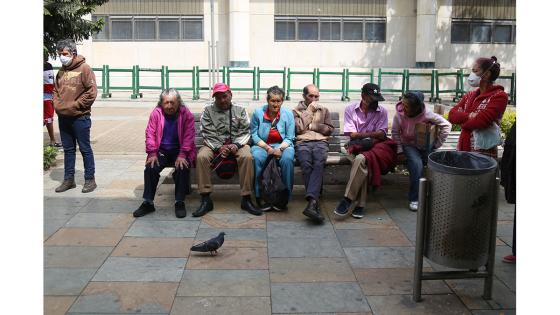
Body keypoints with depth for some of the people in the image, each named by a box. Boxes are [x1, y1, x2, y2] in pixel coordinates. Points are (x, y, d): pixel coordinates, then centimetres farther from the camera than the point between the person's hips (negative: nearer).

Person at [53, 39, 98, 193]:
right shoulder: (61, 71, 11)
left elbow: (92, 92, -14)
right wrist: (57, 103, 4)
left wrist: (75, 105, -13)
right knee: (68, 149, 13)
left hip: (80, 117, -6)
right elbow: (55, 90, 22)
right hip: (63, 117, 6)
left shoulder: (84, 69, -9)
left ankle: (90, 180, 11)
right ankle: (68, 180, 21)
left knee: (85, 149, 2)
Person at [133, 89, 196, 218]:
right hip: (161, 150, 2)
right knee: (150, 168, -21)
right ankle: (148, 203, -10)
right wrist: (152, 154, -13)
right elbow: (150, 134, -2)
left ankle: (179, 203, -16)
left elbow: (188, 136, -11)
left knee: (183, 168, -29)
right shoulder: (156, 113, 0)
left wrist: (182, 155, -21)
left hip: (180, 150, -2)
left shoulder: (187, 115, -6)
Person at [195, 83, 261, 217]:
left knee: (247, 157, -33)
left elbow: (245, 132, 3)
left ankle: (246, 199, -25)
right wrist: (219, 147, -17)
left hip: (237, 144, 0)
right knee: (201, 157, -32)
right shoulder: (208, 110, 6)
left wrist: (236, 145, -16)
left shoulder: (240, 110, 9)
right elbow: (207, 134, -2)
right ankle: (206, 200, -25)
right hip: (214, 145, 0)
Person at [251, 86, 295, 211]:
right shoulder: (258, 112, -2)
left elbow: (289, 138, 1)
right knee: (257, 157, -35)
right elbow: (254, 135, -2)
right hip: (261, 145, 0)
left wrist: (280, 149, -18)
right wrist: (267, 148, -14)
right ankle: (260, 197, -24)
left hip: (282, 145, 1)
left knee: (287, 158, -34)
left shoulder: (288, 114, 1)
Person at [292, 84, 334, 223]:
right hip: (302, 143, -1)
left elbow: (330, 129, 15)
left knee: (318, 164, -34)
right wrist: (310, 110, 6)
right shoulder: (296, 110, 21)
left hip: (320, 142, 1)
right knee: (306, 164, -35)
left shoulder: (324, 110, 27)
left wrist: (312, 126, 4)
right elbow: (299, 128, 2)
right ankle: (315, 203, -38)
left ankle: (311, 202, -47)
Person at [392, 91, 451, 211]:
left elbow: (446, 125, -11)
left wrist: (437, 144, -9)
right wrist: (400, 151, -8)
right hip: (409, 145, -1)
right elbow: (395, 132, -3)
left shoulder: (427, 114, -20)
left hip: (426, 145, 1)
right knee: (417, 165, -28)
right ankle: (414, 199, -18)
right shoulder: (399, 114, -17)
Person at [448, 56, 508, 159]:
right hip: (462, 149, 6)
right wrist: (468, 116, -16)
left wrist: (462, 120, -3)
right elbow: (452, 115, 1)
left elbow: (481, 122, -19)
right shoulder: (469, 96, 13)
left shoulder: (499, 96, -8)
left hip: (484, 154, -6)